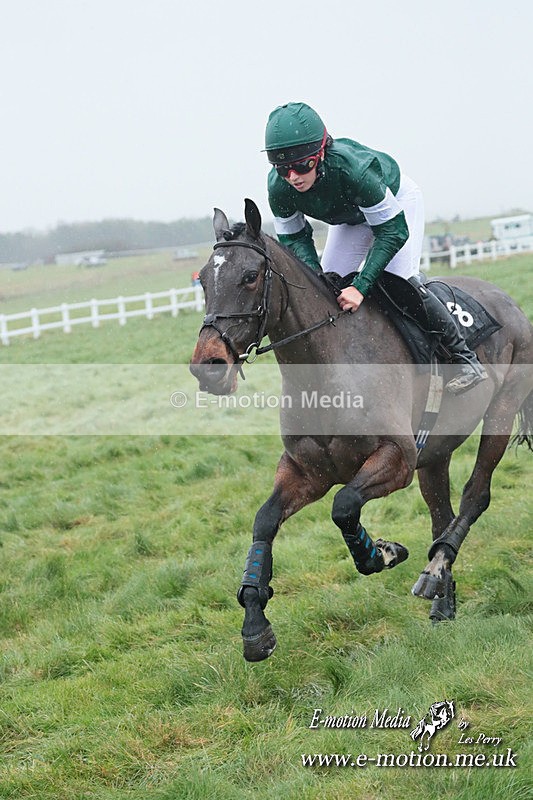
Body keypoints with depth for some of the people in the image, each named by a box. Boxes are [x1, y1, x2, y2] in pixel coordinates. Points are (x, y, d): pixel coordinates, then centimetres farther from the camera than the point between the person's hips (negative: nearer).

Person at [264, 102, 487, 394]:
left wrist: (361, 287, -44)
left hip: (396, 203, -6)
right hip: (350, 217, 6)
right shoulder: (279, 188, -30)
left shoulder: (353, 168, -45)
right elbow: (293, 238, -13)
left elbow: (393, 231, -38)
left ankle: (465, 359, -6)